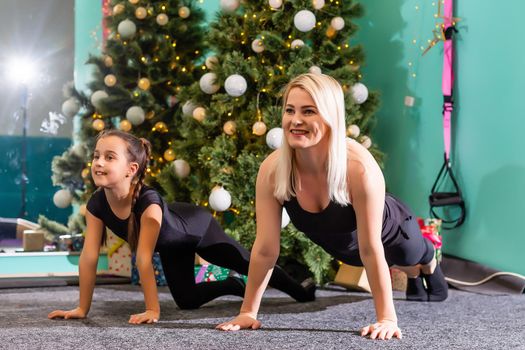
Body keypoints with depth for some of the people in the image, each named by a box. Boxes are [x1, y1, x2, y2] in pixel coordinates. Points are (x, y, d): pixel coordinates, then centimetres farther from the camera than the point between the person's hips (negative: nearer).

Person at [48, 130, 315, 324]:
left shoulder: (148, 201, -45)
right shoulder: (96, 204, -29)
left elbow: (144, 258, -45)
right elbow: (89, 256, -26)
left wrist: (153, 311, -40)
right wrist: (82, 308, -24)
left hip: (197, 227, -5)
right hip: (172, 244, 6)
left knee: (249, 265, 10)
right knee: (187, 300, 12)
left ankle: (300, 292, 35)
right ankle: (233, 287, 40)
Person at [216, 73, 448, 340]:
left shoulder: (359, 168, -46)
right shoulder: (272, 170, -35)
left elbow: (371, 248, -39)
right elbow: (265, 249, -27)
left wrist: (387, 318, -34)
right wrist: (248, 312, -23)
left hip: (389, 233, -3)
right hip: (341, 246, 4)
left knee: (414, 258, 33)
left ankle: (430, 267, 71)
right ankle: (414, 275, 73)